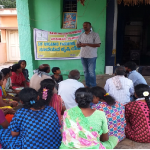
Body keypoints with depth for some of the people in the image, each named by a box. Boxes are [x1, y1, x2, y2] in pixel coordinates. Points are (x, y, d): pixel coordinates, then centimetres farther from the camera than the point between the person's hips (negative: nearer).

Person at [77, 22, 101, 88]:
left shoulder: (95, 35, -3)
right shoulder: (81, 35, 14)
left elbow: (98, 44, -12)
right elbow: (77, 45, 16)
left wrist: (87, 44, -16)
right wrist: (81, 45, -9)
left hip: (91, 56, -5)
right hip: (83, 56, 6)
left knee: (91, 72, -7)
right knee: (86, 71, 10)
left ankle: (93, 86, 2)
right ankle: (88, 85, 20)